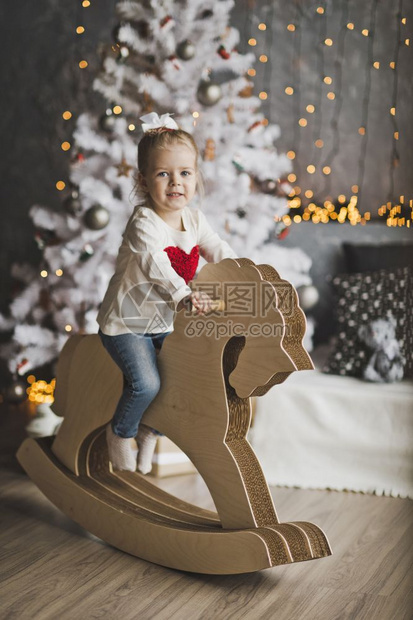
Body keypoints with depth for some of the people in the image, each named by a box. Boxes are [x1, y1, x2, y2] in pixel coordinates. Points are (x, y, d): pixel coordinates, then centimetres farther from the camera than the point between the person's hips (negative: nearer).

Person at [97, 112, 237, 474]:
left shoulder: (194, 220, 0)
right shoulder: (144, 223, -23)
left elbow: (219, 252, 0)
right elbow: (155, 263, -40)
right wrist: (183, 295, -55)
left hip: (164, 322, 7)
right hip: (125, 323, -7)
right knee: (146, 383, -20)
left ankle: (150, 431, 25)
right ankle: (120, 432, 11)